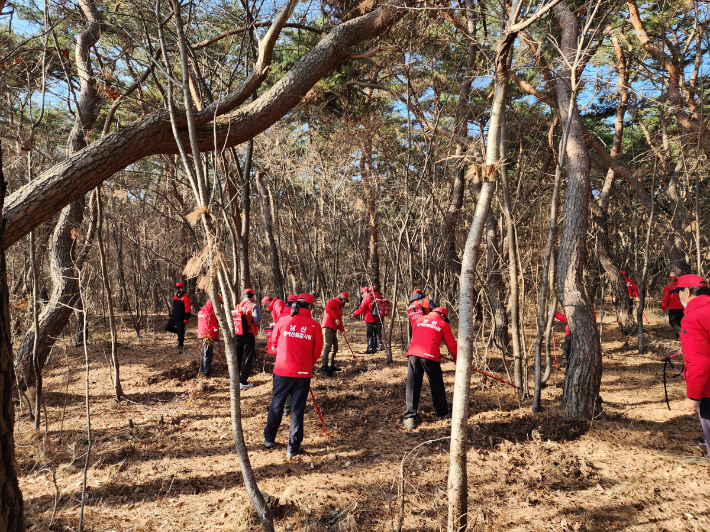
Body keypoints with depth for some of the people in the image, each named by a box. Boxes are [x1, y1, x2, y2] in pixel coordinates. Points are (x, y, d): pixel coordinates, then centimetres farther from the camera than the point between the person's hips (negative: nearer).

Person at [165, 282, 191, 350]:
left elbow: (187, 309, -16)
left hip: (180, 318, -8)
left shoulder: (185, 297, -13)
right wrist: (171, 314, 22)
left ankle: (180, 345, 14)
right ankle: (178, 332, 21)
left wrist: (186, 319, -20)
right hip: (174, 317, 8)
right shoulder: (175, 296, 12)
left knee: (180, 332, -3)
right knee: (167, 327, 4)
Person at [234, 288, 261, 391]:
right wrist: (259, 315, 3)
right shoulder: (253, 306, -8)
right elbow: (257, 319, -18)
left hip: (238, 335, 5)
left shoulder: (238, 306, 9)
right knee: (247, 358, 2)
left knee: (237, 357, 14)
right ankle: (243, 382, 0)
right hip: (249, 335, -5)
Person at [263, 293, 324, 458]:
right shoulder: (315, 326, -6)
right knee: (297, 409, 9)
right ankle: (293, 447, 13)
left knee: (276, 405, 19)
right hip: (303, 373, -1)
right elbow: (317, 352, 0)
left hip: (282, 370, 1)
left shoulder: (283, 321, -3)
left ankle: (269, 439, 33)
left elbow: (274, 343, 9)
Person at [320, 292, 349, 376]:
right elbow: (328, 309, -20)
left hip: (333, 329, 10)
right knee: (328, 345, -20)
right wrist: (336, 318, -24)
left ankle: (331, 366, 22)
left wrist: (341, 328, 15)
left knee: (335, 347, 13)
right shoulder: (332, 301, 1)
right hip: (328, 327, -10)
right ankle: (324, 367, -26)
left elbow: (340, 319, 31)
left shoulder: (340, 307, 29)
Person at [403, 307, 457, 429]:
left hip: (413, 353, 3)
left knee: (413, 386, 6)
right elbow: (451, 345, 15)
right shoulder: (443, 324, 12)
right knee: (437, 385, 14)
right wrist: (457, 359, 31)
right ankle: (442, 413, 28)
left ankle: (410, 417, 3)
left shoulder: (419, 320, 23)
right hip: (430, 356, -3)